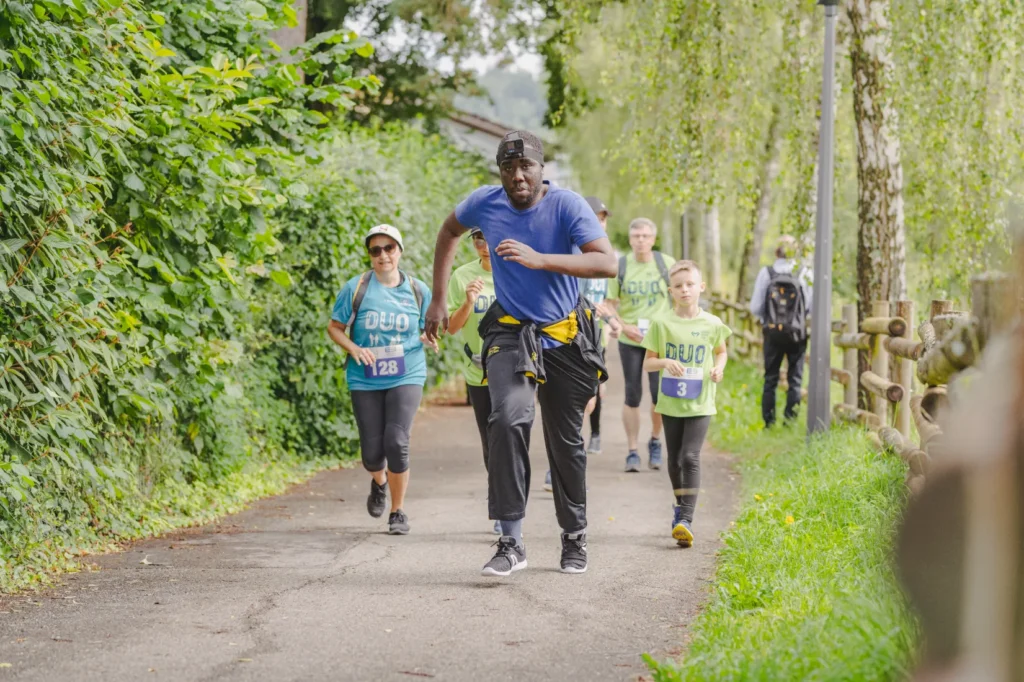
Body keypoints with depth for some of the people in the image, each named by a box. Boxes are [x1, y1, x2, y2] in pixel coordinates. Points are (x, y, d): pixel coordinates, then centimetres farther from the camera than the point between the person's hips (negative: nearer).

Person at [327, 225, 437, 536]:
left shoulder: (418, 291, 3)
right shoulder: (356, 288, -3)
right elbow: (334, 327, 4)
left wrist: (430, 338, -9)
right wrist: (353, 348, -15)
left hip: (406, 378, 0)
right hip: (365, 380, 0)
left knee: (396, 442, -17)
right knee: (372, 451, 3)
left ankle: (398, 511, 2)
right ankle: (379, 483, 42)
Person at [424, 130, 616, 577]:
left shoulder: (567, 205, -17)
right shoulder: (485, 203, -7)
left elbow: (607, 263, -28)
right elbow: (449, 232, 15)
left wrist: (539, 259, -38)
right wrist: (438, 300, 11)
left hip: (565, 337, -1)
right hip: (510, 334, 1)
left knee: (565, 441, 9)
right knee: (508, 420, -24)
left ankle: (575, 539, 30)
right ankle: (511, 543, -21)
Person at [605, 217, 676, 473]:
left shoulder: (666, 264, -1)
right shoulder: (620, 267, -1)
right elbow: (610, 305, 3)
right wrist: (624, 326, -13)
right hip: (630, 340, 0)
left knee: (660, 394, -3)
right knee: (632, 396, 3)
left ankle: (655, 442, 22)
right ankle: (632, 451, 11)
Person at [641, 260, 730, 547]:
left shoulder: (712, 324, -1)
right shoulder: (662, 324, -3)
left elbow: (721, 351, 18)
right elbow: (647, 362, 0)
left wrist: (719, 367, -2)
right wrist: (665, 362, -20)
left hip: (700, 403, -2)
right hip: (670, 402, 2)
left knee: (691, 457, -13)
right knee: (674, 459, 13)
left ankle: (686, 518, -17)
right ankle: (680, 505, 36)